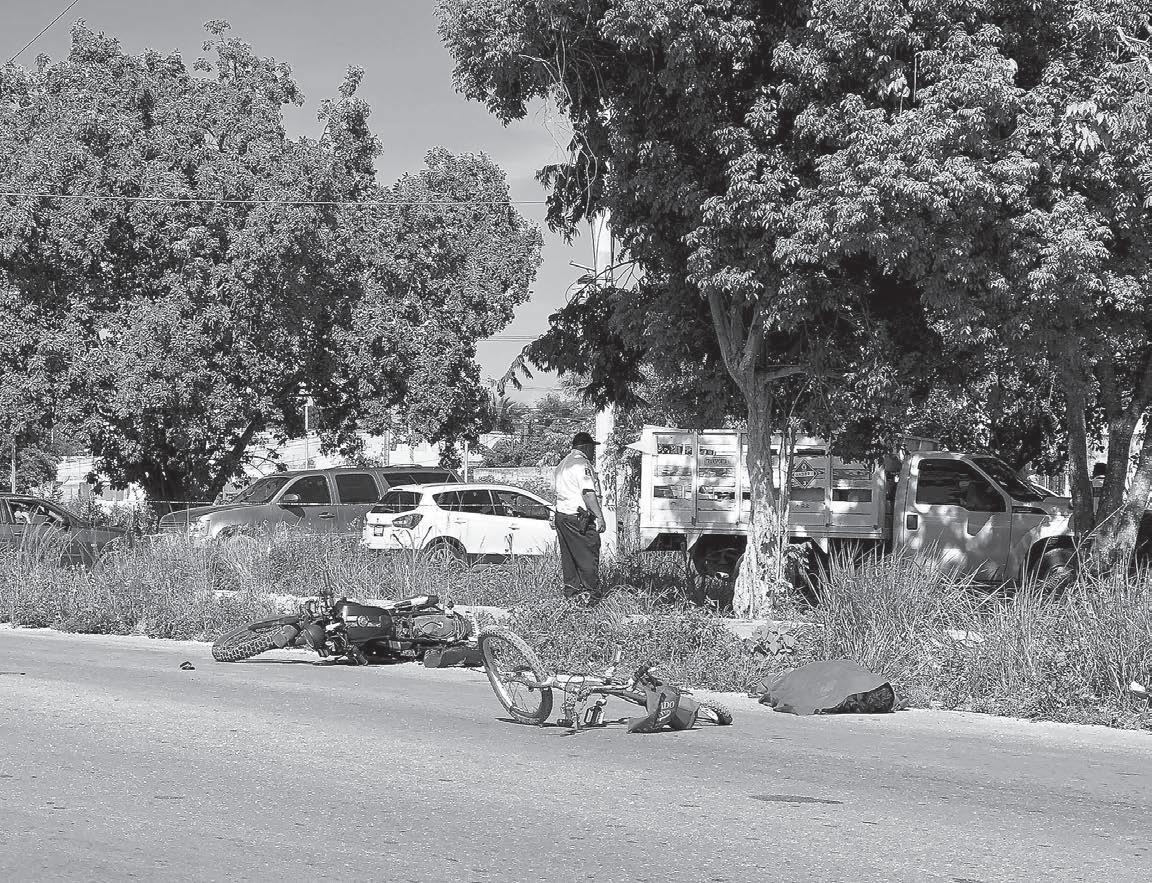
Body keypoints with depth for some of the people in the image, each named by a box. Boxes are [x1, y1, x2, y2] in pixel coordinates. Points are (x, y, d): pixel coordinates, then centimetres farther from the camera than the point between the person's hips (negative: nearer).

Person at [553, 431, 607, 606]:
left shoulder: (563, 464, 18)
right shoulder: (582, 464, -13)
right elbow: (588, 493, -20)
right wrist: (599, 516, -20)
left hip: (561, 513, 10)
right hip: (579, 517, -10)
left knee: (569, 557, 14)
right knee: (588, 557, -5)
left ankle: (571, 591, 19)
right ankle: (590, 595, -5)